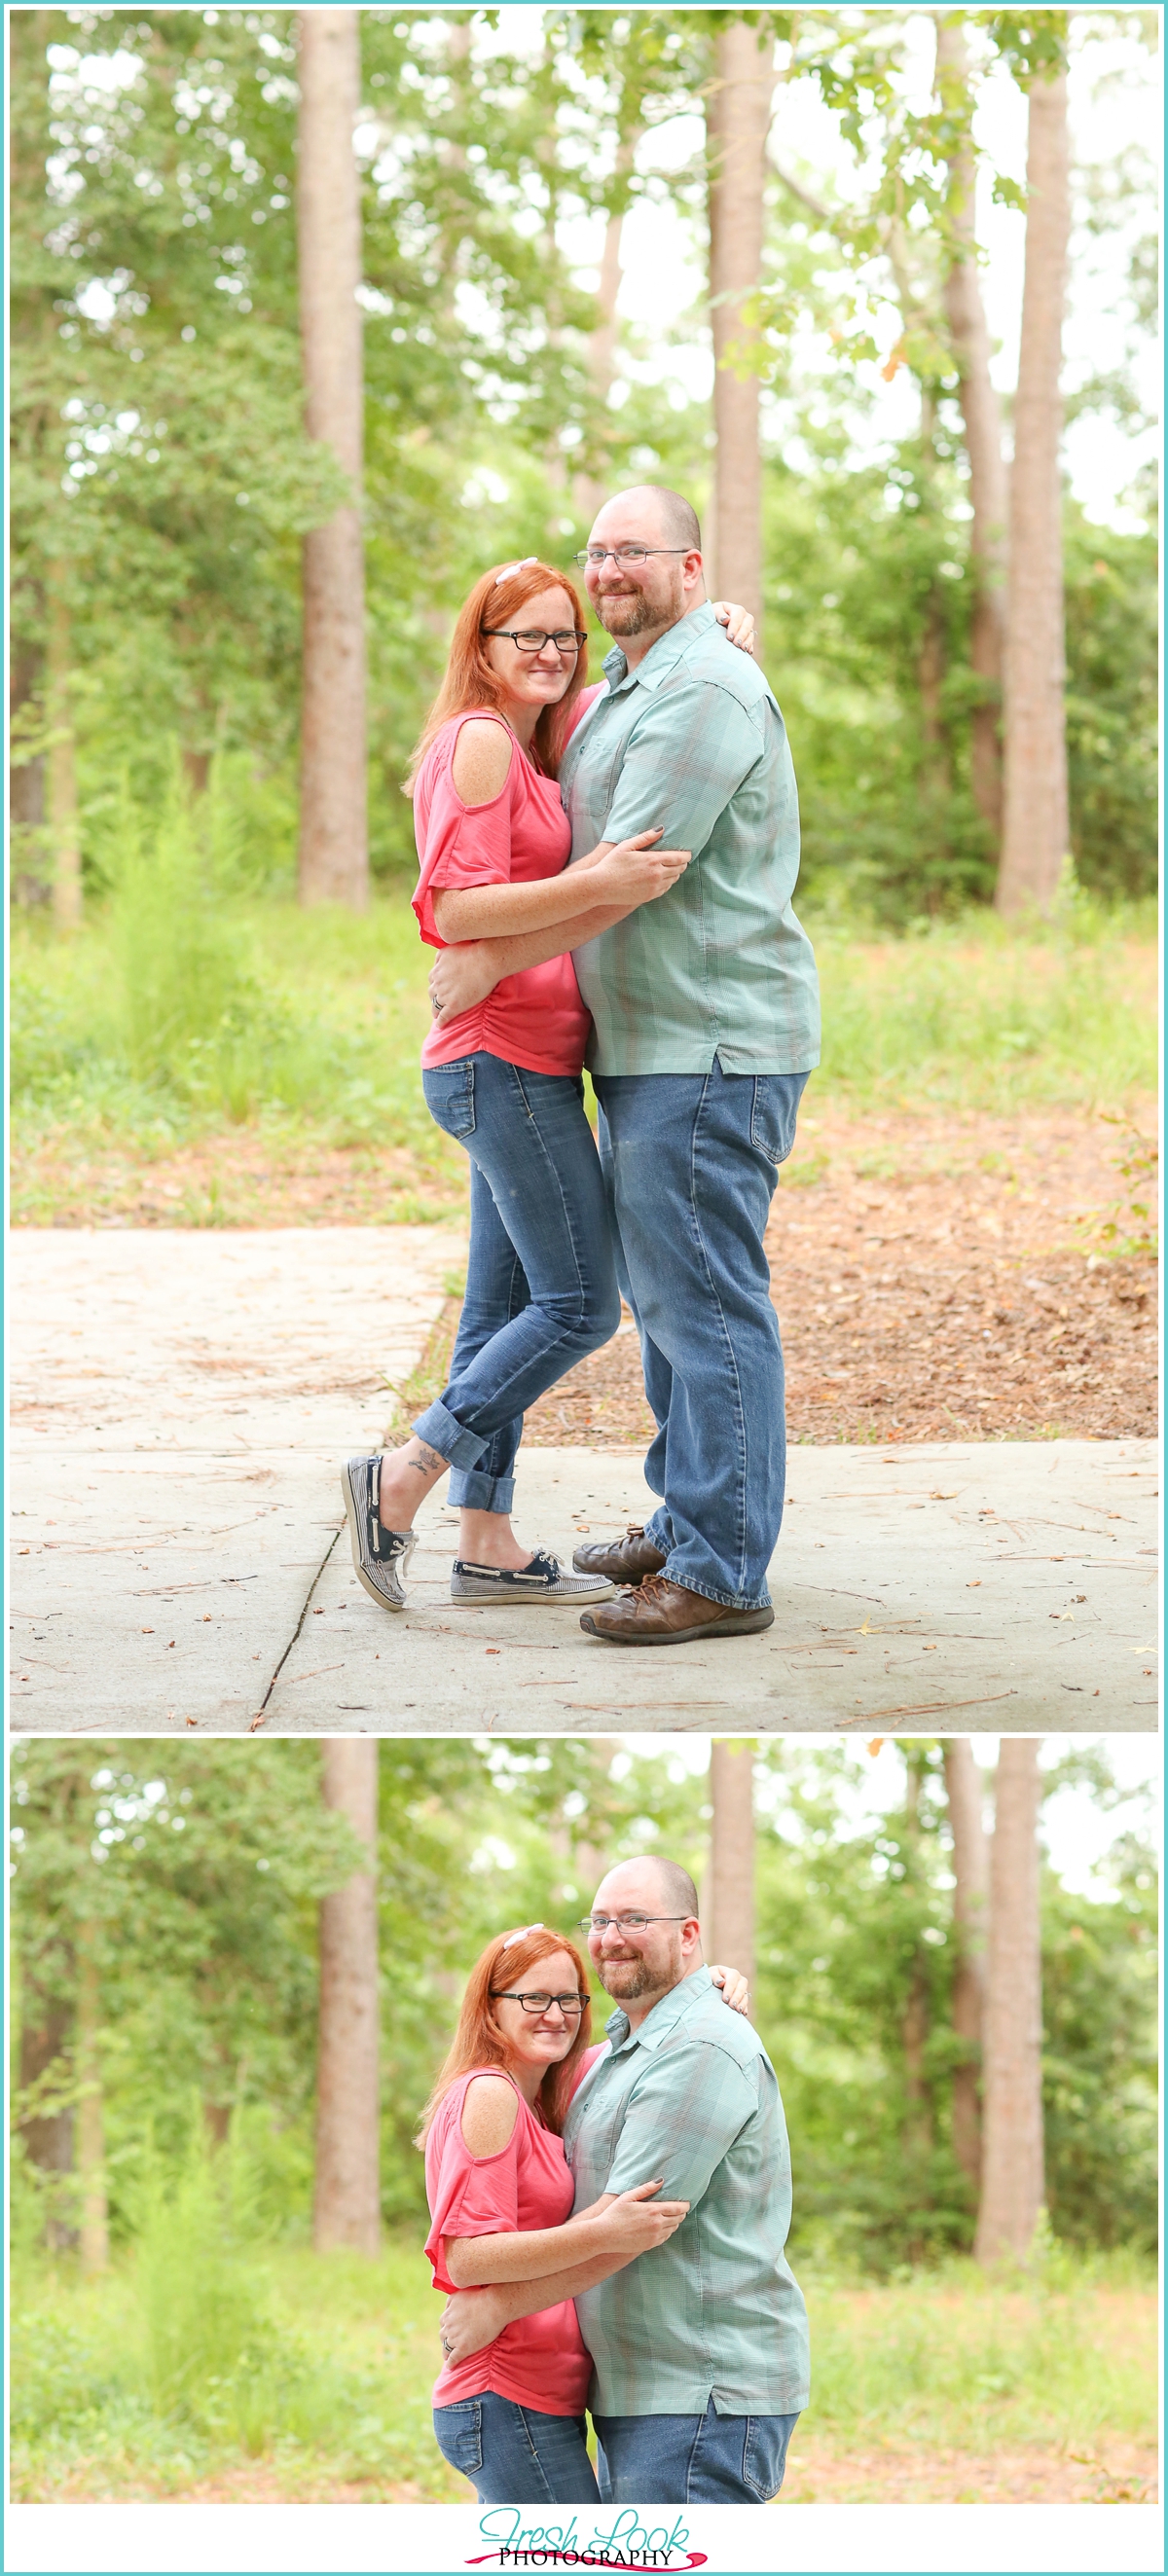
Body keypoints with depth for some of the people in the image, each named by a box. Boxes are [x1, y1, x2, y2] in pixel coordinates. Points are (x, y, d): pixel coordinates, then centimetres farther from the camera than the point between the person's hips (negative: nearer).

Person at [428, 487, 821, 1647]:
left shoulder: (705, 692, -15)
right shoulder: (620, 691, 19)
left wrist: (490, 961, -11)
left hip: (709, 1049, -11)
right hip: (652, 1046, 11)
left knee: (704, 1301, -9)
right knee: (663, 1295, 17)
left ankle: (721, 1574, -6)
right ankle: (683, 1525, 27)